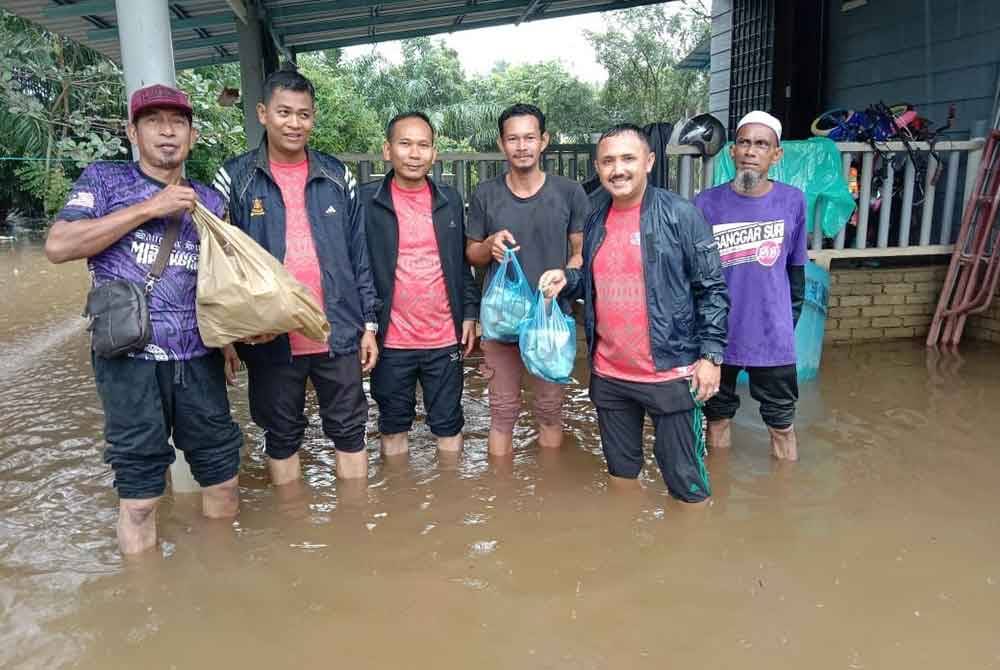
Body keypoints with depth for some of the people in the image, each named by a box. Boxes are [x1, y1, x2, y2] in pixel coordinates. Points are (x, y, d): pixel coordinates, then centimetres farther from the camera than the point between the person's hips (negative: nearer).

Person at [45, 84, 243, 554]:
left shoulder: (210, 202, 13)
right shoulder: (105, 179, 4)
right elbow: (57, 246, -10)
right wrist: (150, 207, -12)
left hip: (198, 359, 4)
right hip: (130, 360, -3)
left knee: (222, 474, 10)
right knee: (139, 489, 5)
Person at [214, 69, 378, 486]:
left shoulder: (337, 177, 5)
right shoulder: (235, 179, 0)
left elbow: (359, 256, 6)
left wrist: (369, 324, 3)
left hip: (338, 333, 1)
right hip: (269, 338, -1)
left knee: (349, 430, 12)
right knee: (282, 436, 14)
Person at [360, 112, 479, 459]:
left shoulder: (450, 200, 4)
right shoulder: (366, 200, -6)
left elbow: (462, 262, 10)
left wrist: (470, 314, 6)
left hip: (445, 338, 2)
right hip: (391, 340, -2)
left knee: (448, 424, 14)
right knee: (394, 425, 15)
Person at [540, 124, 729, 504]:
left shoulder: (681, 215, -9)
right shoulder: (596, 222, 8)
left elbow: (712, 289, -9)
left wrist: (711, 356, -14)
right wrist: (566, 280, 0)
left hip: (670, 373, -5)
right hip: (608, 375, 6)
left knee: (685, 480, 5)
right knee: (621, 471, 21)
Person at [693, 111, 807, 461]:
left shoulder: (793, 201, -4)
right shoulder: (707, 203, -7)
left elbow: (796, 268, 7)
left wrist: (792, 320, 11)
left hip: (773, 334, 0)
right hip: (717, 333, 0)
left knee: (782, 422, 13)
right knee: (718, 415, 16)